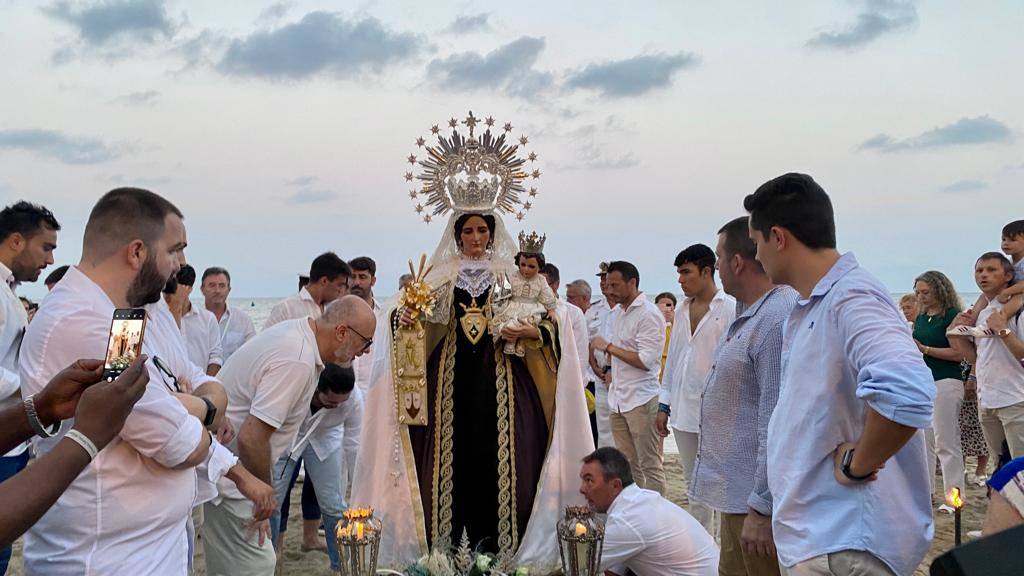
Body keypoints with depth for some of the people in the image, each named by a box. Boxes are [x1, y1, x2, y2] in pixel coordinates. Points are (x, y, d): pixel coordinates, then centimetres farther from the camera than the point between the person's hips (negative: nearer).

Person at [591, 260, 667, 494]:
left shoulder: (649, 314, -11)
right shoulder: (620, 315, 16)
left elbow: (645, 360, -18)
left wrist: (608, 347, -13)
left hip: (641, 400, -9)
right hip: (619, 399, 9)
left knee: (650, 466, -3)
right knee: (627, 464, 12)